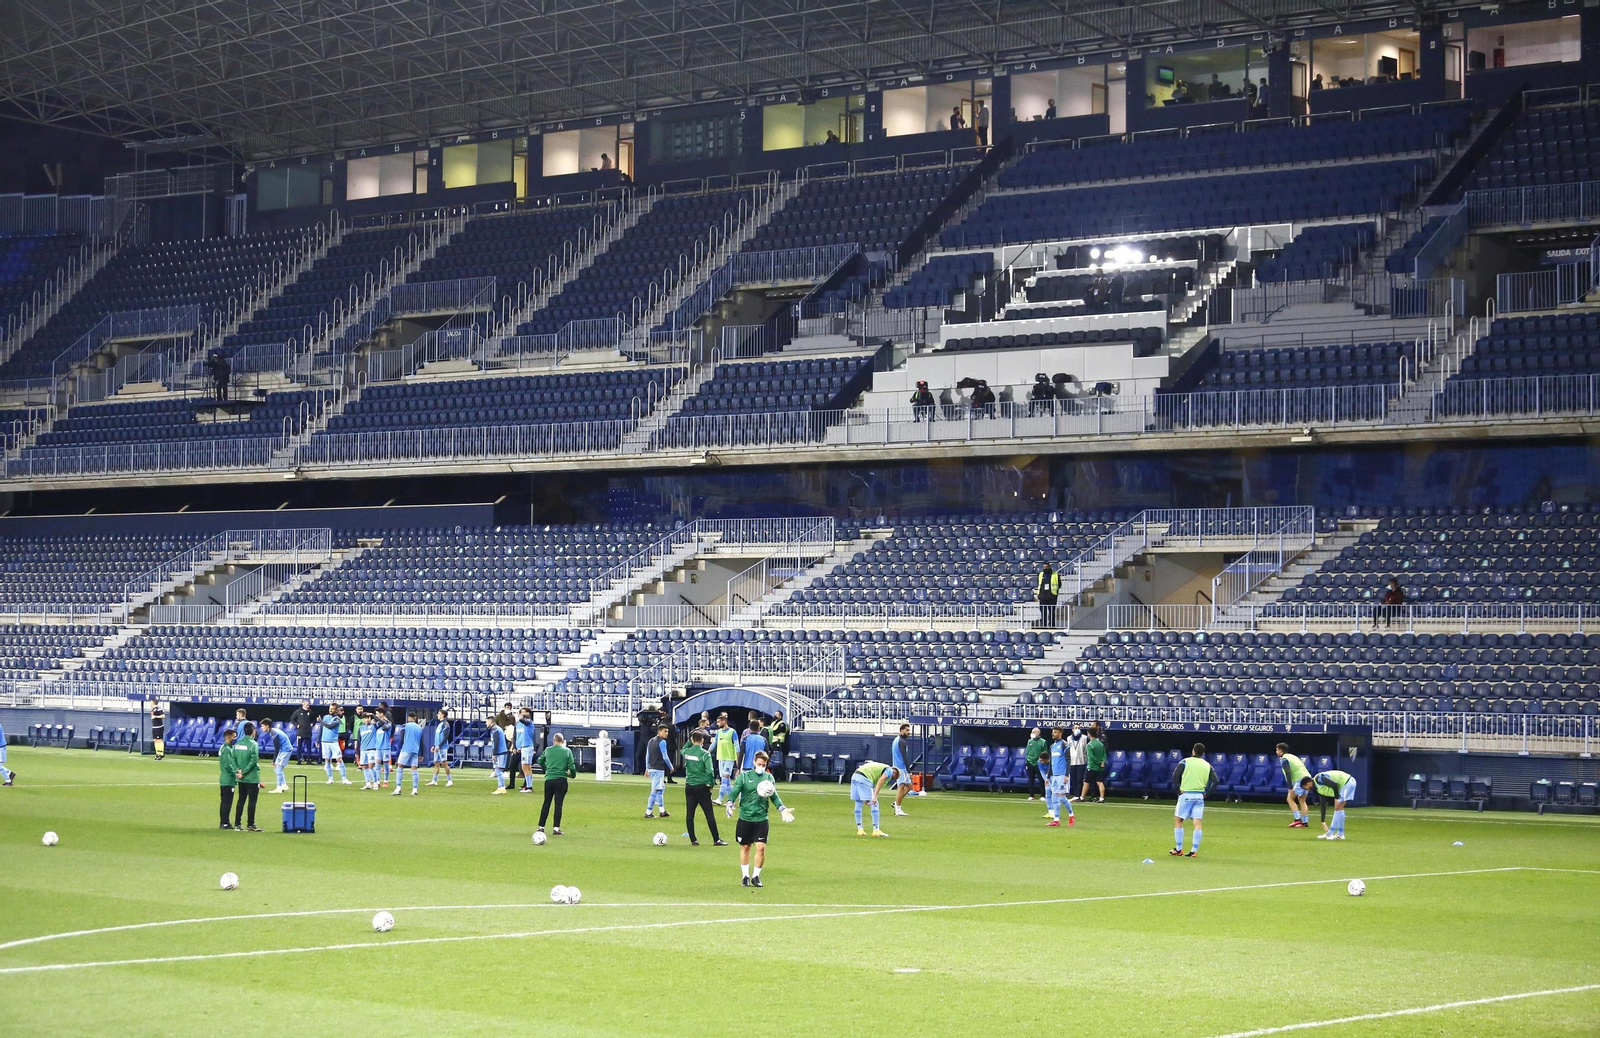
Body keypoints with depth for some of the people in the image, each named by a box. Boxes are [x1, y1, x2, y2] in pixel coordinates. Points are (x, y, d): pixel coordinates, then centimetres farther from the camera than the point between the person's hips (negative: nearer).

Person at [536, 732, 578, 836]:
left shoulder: (548, 750, 5)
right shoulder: (567, 751, 0)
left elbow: (540, 762, 15)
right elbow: (571, 766, -3)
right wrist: (572, 775, 17)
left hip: (549, 779, 2)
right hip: (561, 779, -2)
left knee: (546, 803, 11)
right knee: (558, 803, 1)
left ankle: (541, 827, 13)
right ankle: (556, 828, -3)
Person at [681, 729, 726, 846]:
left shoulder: (686, 752, 0)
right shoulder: (705, 754, -13)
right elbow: (710, 771, -17)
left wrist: (690, 740, 21)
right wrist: (711, 784, -3)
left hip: (689, 787, 4)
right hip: (702, 787, -4)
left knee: (690, 814, 8)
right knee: (709, 814, 2)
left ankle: (693, 840, 9)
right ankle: (716, 839, 4)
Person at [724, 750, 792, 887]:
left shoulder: (768, 778, 8)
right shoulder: (744, 776, -1)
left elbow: (774, 797, 10)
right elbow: (734, 792, -8)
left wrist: (783, 809, -4)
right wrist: (730, 804, -26)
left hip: (761, 819, 1)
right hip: (745, 818, -1)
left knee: (761, 847, -8)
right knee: (745, 847, 8)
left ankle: (756, 876, 8)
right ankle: (745, 876, 22)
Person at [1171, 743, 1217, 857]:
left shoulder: (1185, 762, 0)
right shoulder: (1207, 765, 9)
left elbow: (1175, 775, -12)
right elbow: (1215, 780, 1)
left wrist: (1178, 790, -5)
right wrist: (1206, 793, 5)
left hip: (1186, 795, -3)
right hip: (1200, 795, 3)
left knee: (1178, 820, 8)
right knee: (1197, 823, 3)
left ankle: (1178, 849, 7)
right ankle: (1194, 850, -1)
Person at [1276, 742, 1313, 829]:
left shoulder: (1284, 760, -5)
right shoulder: (1292, 756, 23)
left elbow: (1288, 773, -16)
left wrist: (1290, 788, -18)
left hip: (1299, 779, -9)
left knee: (1290, 798, 0)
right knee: (1302, 801, 15)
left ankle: (1297, 819, -9)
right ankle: (1305, 822, 12)